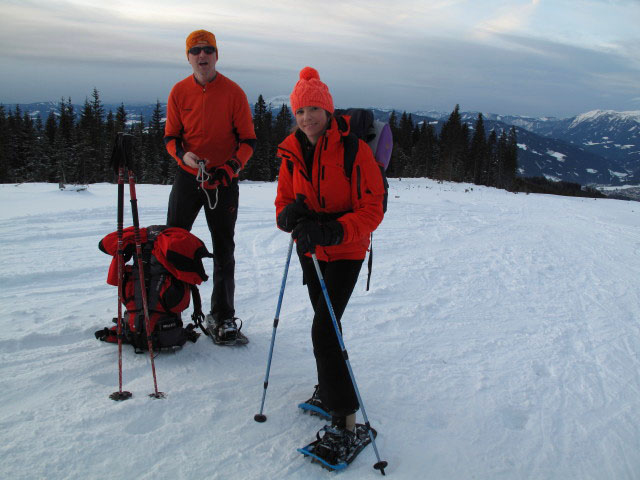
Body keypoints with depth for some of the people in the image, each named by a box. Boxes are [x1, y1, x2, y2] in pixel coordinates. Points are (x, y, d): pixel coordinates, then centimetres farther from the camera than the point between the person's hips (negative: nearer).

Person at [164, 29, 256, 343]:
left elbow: (248, 140, -3)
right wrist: (183, 155, -16)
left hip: (223, 179, -1)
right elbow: (170, 137, 6)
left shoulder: (233, 92, -4)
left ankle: (222, 316, 17)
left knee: (223, 250, 4)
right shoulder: (179, 92, 2)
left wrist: (231, 167, -19)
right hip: (187, 176, 2)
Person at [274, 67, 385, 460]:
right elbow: (284, 203, 4)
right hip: (310, 251, 6)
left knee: (324, 329, -15)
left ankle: (345, 419, -2)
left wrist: (330, 231, -35)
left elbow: (373, 209, -20)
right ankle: (329, 388, 42)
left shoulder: (354, 150, -18)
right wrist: (290, 215, -22)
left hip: (345, 252, -6)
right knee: (325, 323, 19)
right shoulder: (292, 154, -1)